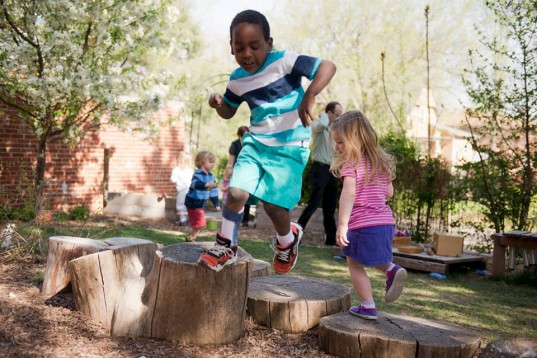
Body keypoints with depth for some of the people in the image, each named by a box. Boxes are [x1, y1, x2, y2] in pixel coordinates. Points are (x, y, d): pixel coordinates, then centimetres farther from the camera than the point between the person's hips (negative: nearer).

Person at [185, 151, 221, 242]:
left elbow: (213, 190, 14)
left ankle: (191, 237, 30)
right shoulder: (198, 174, -20)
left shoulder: (210, 176, 6)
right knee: (199, 224, -8)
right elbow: (195, 184, -43)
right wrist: (206, 185, -60)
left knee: (199, 224, 16)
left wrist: (216, 204, 15)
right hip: (193, 203, -9)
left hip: (201, 204, 9)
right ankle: (190, 239, 8)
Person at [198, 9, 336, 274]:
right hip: (255, 143, 5)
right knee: (236, 192, -12)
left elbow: (327, 66, -21)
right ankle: (225, 247, 9)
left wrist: (309, 96, -37)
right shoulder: (237, 80, 3)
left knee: (273, 203, -9)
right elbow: (228, 112, 21)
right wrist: (218, 103, -4)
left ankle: (287, 239, 25)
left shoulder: (284, 62, -15)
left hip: (289, 147, -4)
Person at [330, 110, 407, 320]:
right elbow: (389, 193, 17)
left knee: (355, 264, 10)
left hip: (363, 224, -7)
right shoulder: (381, 161, 13)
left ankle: (368, 306, 12)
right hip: (386, 221, 7)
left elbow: (348, 193, -21)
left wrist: (342, 224, -25)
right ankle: (391, 269, 1)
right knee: (370, 259, 28)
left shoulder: (350, 163, -8)